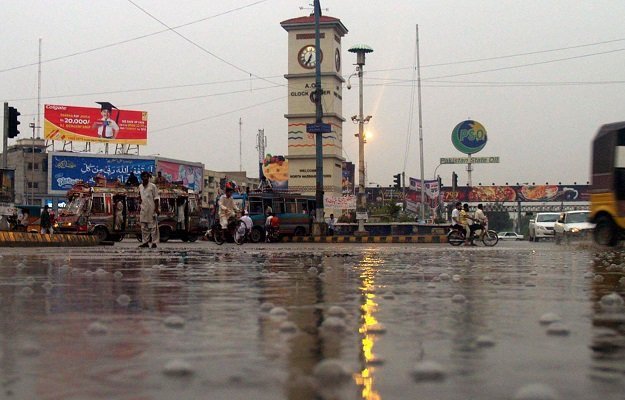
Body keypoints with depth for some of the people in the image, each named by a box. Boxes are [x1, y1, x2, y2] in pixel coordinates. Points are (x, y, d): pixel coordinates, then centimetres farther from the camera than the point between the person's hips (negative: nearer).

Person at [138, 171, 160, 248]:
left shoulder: (153, 186, -5)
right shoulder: (140, 187, 12)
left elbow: (156, 198, -7)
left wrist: (156, 209, -13)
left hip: (151, 209, -6)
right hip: (143, 209, 6)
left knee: (153, 226, -4)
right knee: (144, 227, 7)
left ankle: (154, 242, -3)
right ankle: (145, 242, 13)